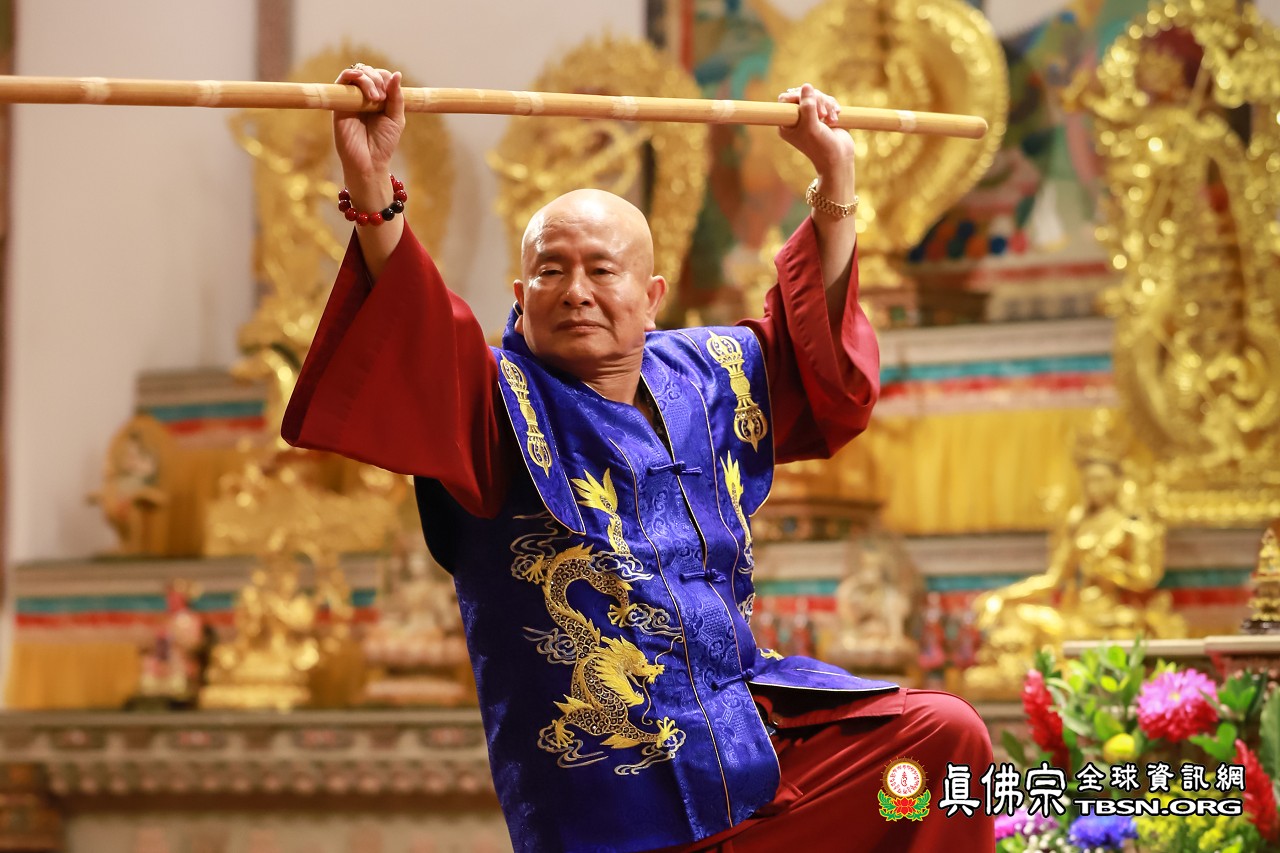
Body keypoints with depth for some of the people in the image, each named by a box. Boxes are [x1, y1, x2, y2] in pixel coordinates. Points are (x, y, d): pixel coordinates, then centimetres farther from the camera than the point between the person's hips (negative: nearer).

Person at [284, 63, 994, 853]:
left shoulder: (703, 379, 13)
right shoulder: (500, 401, -5)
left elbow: (812, 351, 31)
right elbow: (413, 342, -25)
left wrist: (836, 186, 25)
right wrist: (372, 191, -42)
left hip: (754, 729, 6)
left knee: (947, 735, -7)